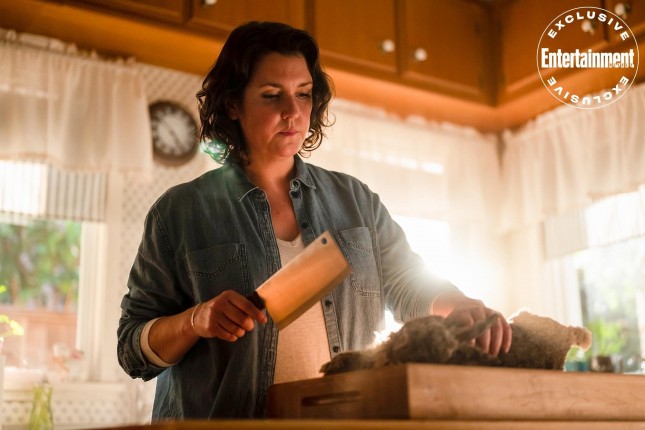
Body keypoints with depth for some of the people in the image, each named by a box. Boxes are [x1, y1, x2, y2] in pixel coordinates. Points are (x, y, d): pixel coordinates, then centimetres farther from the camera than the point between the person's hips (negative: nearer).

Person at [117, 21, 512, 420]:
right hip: (225, 419, -4)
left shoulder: (357, 200, 10)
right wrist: (196, 320, -14)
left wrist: (459, 305, -6)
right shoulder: (180, 212, 2)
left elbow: (410, 287, 14)